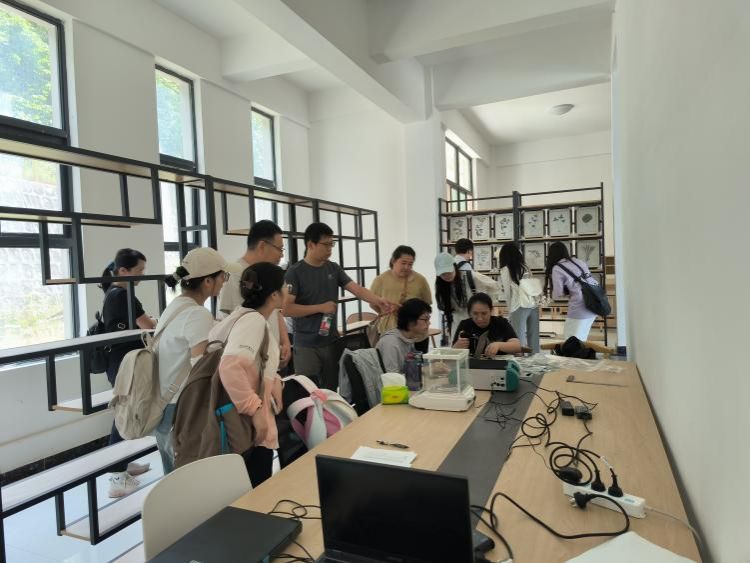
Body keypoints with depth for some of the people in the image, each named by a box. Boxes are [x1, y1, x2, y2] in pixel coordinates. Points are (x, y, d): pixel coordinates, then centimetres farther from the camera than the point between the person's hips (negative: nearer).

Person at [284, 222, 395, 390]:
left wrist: (378, 300, -19)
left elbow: (357, 289, -1)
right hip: (306, 345, -5)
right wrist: (321, 307, -16)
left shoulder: (333, 268, 6)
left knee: (331, 391, 14)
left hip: (331, 342, 5)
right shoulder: (295, 272, -9)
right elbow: (286, 309, -16)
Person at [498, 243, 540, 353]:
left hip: (520, 307, -5)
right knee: (534, 339, 10)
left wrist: (510, 310, 15)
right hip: (534, 305, 5)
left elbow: (508, 293, 2)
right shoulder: (526, 267, 16)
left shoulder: (505, 270, 1)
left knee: (519, 340, 0)